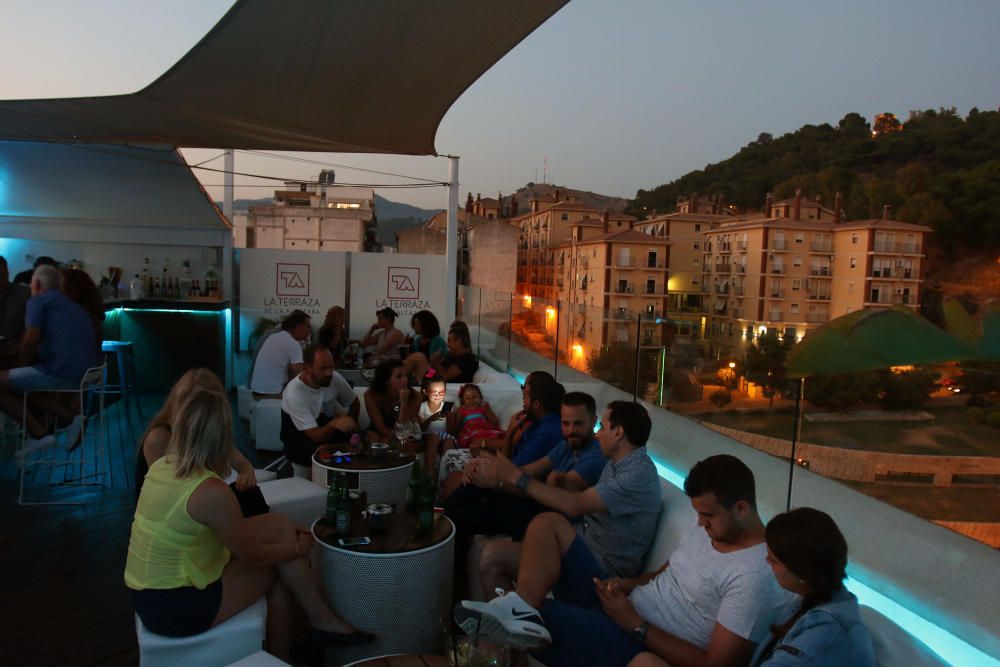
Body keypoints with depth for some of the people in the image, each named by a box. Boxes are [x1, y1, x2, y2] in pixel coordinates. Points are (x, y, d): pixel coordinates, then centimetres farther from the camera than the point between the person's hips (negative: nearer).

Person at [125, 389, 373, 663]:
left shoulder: (161, 467, -1)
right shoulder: (212, 492, -27)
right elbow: (252, 556, -12)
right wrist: (298, 548, 4)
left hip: (150, 594, 8)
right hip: (176, 607, -8)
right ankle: (322, 620, 20)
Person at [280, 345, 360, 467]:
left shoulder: (335, 378, -14)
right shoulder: (294, 394, -27)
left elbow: (355, 404, 5)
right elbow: (315, 436, -30)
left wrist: (350, 427, -12)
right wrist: (334, 424, -50)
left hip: (327, 429, 4)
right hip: (299, 439, -4)